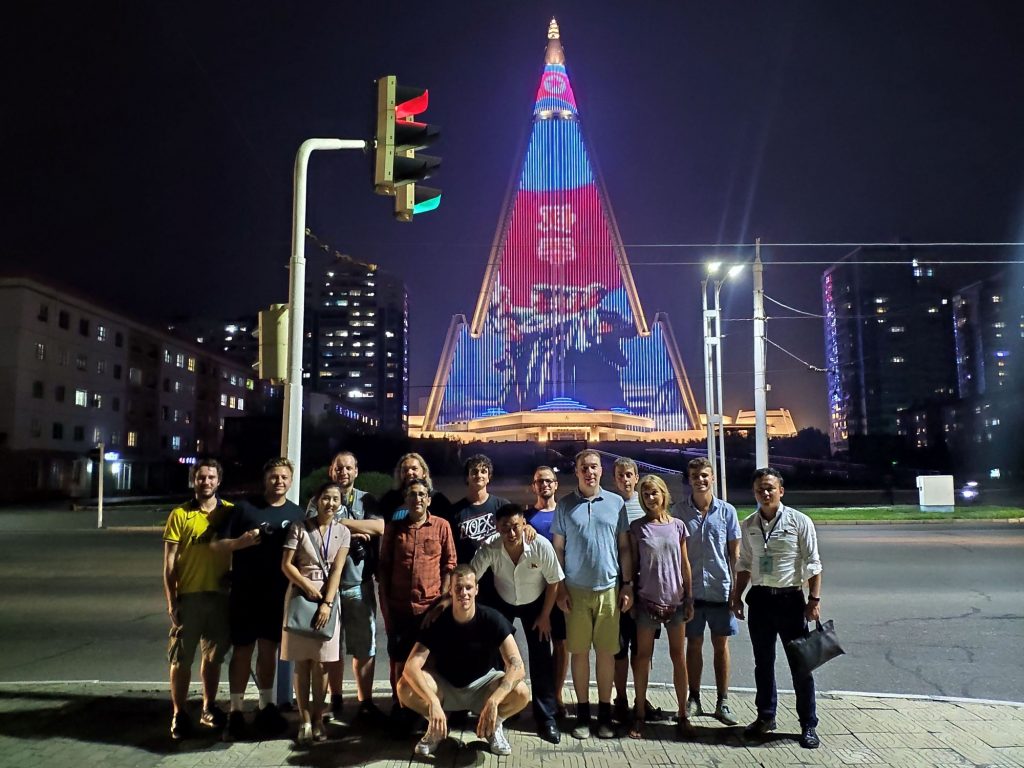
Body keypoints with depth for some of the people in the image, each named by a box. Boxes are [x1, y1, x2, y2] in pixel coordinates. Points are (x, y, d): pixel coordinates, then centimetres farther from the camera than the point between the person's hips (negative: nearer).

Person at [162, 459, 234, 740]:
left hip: (220, 595, 3)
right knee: (181, 658, 5)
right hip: (188, 595, -2)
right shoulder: (180, 514, -4)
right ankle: (179, 714, 18)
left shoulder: (230, 512, 2)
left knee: (213, 655, 15)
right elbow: (169, 561, -4)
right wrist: (171, 601, -8)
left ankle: (209, 708, 30)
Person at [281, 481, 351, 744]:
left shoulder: (342, 532, 4)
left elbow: (337, 570, -4)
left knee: (321, 663, 2)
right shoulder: (299, 527, -1)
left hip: (328, 597, 1)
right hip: (300, 595, -1)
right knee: (302, 661, 1)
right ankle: (305, 720, 8)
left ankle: (317, 719, 12)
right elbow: (286, 564, -3)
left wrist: (327, 603, -13)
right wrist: (307, 585, -15)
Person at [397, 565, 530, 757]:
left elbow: (517, 665, -29)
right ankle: (436, 726, 2)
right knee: (405, 688, -28)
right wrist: (433, 701, -46)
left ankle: (495, 724, 3)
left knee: (521, 693, -30)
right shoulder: (437, 621, -20)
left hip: (482, 684, -1)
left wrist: (493, 701, -44)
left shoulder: (493, 619, -22)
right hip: (444, 686, 1)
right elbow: (411, 667, -30)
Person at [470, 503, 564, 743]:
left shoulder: (541, 546, -32)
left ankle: (546, 718, 9)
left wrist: (545, 616, -10)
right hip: (502, 603, 1)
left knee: (541, 659, -3)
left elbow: (554, 582, -17)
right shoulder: (489, 549, -31)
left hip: (535, 603, -1)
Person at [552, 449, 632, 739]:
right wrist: (560, 588, -2)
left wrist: (628, 585, 2)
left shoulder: (616, 503, 4)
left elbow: (624, 547, 7)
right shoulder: (565, 505, 1)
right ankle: (583, 713, 17)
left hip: (609, 589, 1)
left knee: (607, 652, 6)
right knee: (579, 651, 5)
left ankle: (605, 713, 19)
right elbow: (558, 549, 3)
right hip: (576, 590, 0)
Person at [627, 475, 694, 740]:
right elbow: (633, 565, 1)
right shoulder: (637, 527, -1)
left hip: (675, 599, 2)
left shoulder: (678, 526, 4)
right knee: (643, 656, 6)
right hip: (647, 600, -2)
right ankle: (640, 715, 17)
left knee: (679, 656, 8)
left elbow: (685, 565, 7)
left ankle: (683, 716, 18)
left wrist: (689, 599, 5)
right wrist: (630, 598, -2)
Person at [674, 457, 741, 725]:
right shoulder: (679, 511, -2)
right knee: (694, 644, 11)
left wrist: (736, 589, 0)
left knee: (721, 645, 9)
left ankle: (722, 702, 21)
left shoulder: (727, 511, -2)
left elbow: (734, 552, 3)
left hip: (720, 589, 0)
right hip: (690, 590, 0)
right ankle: (693, 699, 24)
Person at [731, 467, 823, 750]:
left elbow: (813, 564, -6)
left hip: (790, 599, -4)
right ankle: (765, 717, 28)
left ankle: (808, 724, 16)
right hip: (760, 599, 4)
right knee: (763, 662, 13)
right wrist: (737, 596, 9)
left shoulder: (799, 521, -7)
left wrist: (814, 600, -11)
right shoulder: (748, 525, 5)